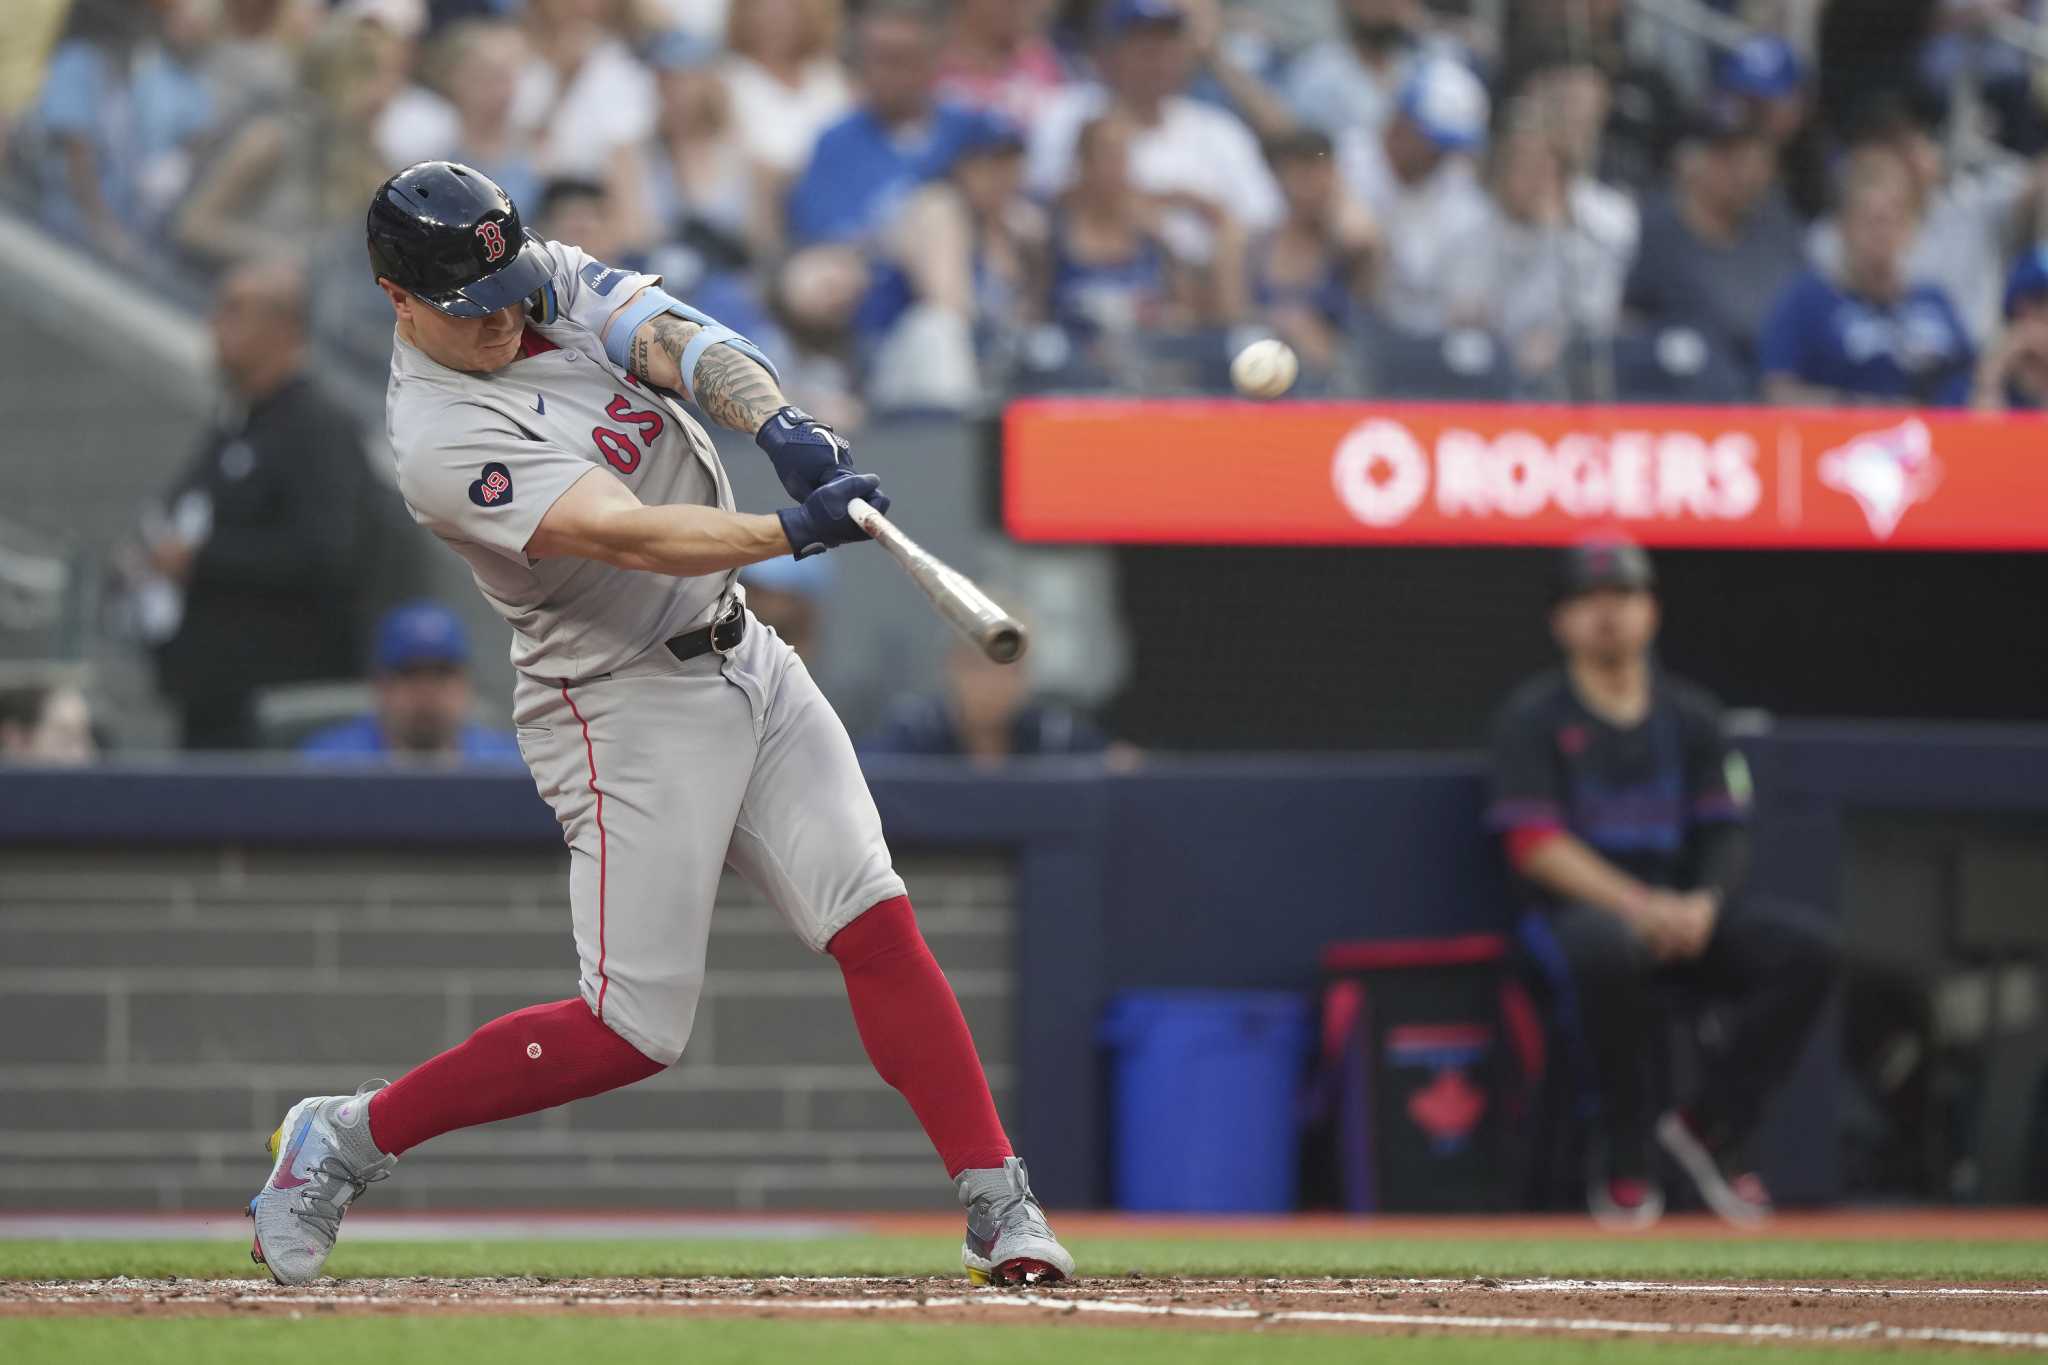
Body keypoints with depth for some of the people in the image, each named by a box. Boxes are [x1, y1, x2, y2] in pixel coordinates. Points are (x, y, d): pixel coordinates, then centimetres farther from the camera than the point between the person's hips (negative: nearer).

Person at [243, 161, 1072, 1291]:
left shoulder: (555, 281, 2)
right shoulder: (443, 442, -21)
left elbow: (676, 341, -14)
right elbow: (627, 537, -31)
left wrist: (780, 427, -33)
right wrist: (793, 530, -43)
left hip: (742, 660, 7)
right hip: (626, 711, -7)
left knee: (877, 926, -5)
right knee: (633, 1032, -7)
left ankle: (999, 1212, -4)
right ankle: (346, 1139, 7)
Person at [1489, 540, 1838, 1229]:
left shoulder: (1688, 713, 14)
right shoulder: (1535, 714, 0)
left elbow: (1726, 835, 10)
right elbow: (1536, 846, -10)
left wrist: (1704, 903, -13)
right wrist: (1639, 905, -22)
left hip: (1685, 907, 5)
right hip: (1580, 905, -5)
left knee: (1806, 945, -20)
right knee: (1607, 947, -41)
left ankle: (1712, 1123, -8)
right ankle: (1624, 1152, -22)